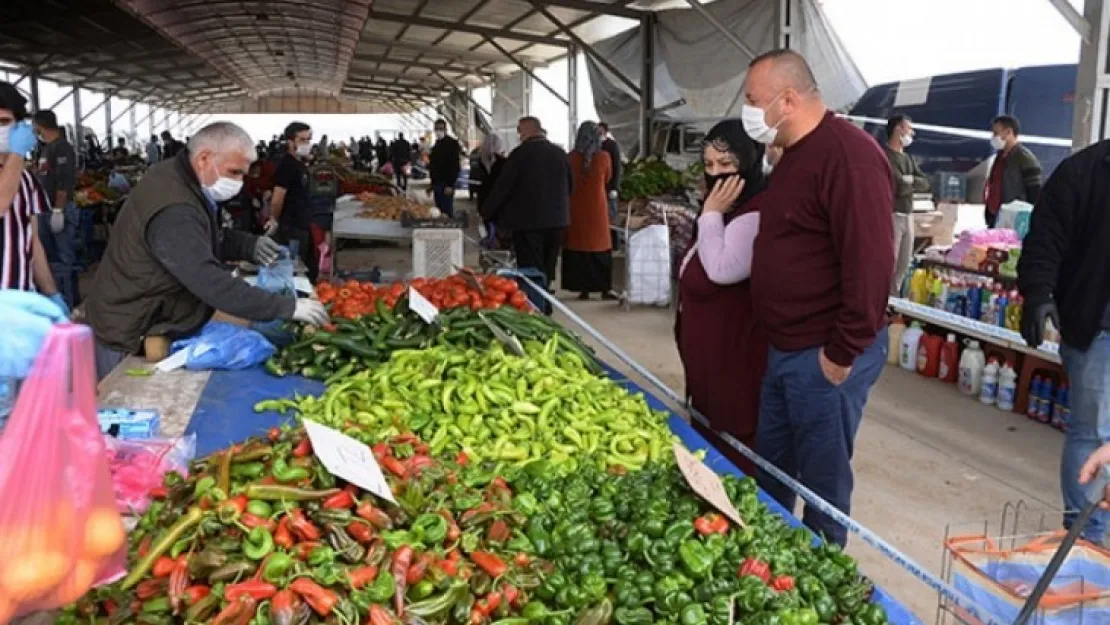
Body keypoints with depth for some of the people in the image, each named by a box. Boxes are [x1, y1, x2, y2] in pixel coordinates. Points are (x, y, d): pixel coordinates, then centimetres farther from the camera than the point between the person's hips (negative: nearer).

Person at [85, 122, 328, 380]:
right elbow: (211, 283, -38)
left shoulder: (181, 180, 3)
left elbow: (204, 239, 16)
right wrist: (288, 307, -38)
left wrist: (249, 245, -4)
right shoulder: (173, 211, -31)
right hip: (130, 338, -10)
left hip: (151, 328, 10)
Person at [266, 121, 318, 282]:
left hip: (303, 226, 10)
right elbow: (277, 198, -20)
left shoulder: (301, 164, 13)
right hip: (291, 228, -10)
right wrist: (275, 221, -6)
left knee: (310, 270, 17)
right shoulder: (287, 164, -17)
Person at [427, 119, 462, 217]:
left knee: (447, 210, -11)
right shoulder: (437, 145, 18)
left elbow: (455, 166, -16)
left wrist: (450, 185, -22)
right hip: (437, 183, 8)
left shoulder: (452, 144, -8)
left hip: (446, 184, -8)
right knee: (439, 210, 9)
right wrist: (432, 184, 17)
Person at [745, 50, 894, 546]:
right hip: (786, 347, 10)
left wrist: (841, 353, -21)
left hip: (826, 355, -10)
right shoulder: (796, 154, 13)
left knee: (822, 477, 5)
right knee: (770, 463, 20)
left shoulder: (848, 155, -19)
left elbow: (870, 263, -24)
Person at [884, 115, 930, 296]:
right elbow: (898, 187, -18)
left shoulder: (909, 158, 18)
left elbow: (925, 184, 9)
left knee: (903, 264, 12)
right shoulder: (885, 156, -10)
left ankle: (894, 298, 21)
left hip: (908, 216, 9)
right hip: (891, 215, -9)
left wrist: (910, 181, -8)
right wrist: (912, 183, 1)